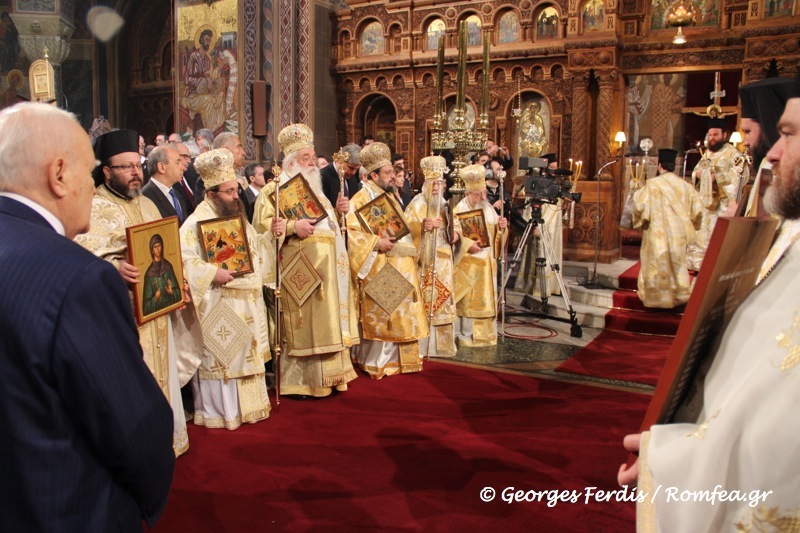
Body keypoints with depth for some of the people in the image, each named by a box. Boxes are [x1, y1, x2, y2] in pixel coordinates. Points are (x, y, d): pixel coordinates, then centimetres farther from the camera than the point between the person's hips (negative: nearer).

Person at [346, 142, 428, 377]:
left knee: (401, 312, 10)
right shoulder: (362, 197, -8)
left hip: (401, 266, 9)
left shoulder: (391, 195, 18)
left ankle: (397, 359, 21)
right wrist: (377, 242, -22)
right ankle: (375, 363, 6)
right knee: (380, 314, -5)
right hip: (380, 267, -8)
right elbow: (350, 230, -18)